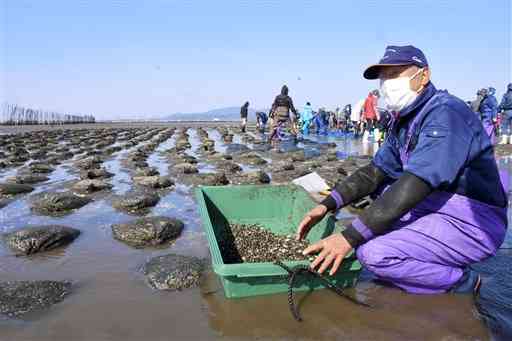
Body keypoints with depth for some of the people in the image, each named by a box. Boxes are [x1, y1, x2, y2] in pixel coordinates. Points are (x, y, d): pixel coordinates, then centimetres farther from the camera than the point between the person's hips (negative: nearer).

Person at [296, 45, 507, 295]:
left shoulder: (446, 113, -21)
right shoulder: (403, 121, 8)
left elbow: (414, 185, -30)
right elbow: (376, 170, 6)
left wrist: (349, 237, -33)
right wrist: (327, 205, -8)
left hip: (472, 222, -9)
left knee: (373, 253, -25)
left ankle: (462, 283, 0)